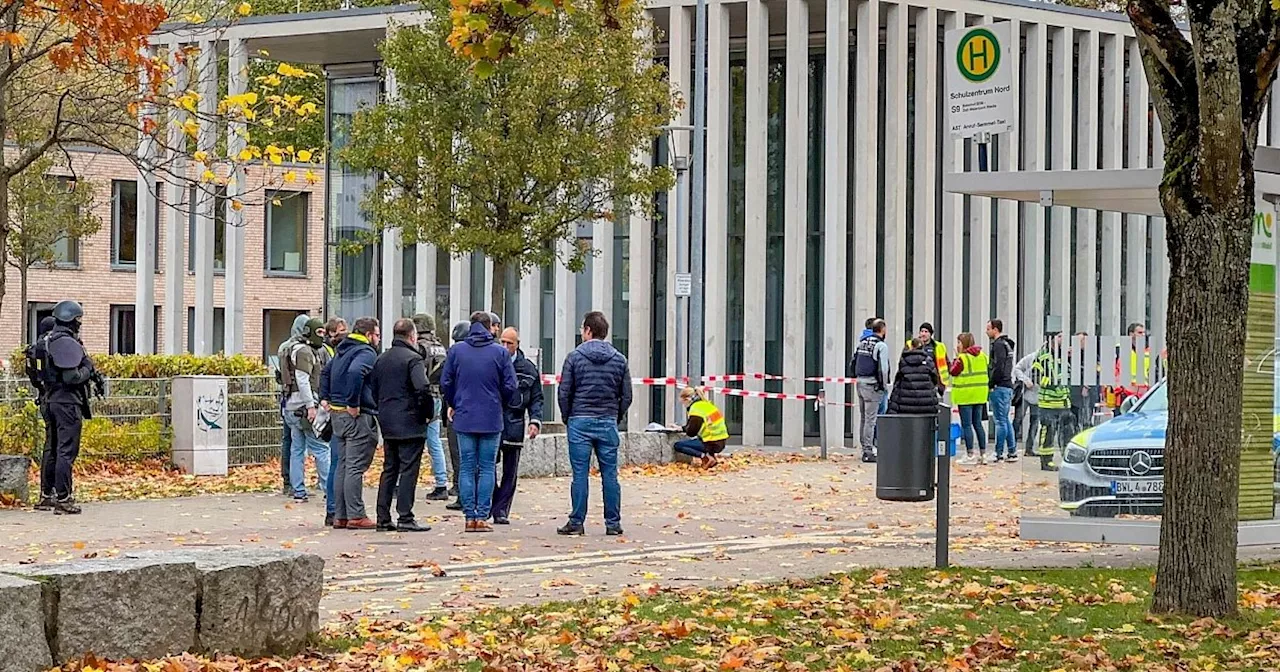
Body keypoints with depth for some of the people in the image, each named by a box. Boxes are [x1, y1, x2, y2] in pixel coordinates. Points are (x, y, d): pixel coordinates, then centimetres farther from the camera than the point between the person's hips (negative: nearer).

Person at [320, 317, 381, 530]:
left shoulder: (343, 351, 18)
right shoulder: (366, 353, -12)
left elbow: (325, 373, 28)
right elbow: (355, 372, -30)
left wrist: (326, 398, 22)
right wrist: (353, 404, -25)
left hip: (337, 414, 9)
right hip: (358, 417, -9)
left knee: (343, 466, 12)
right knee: (355, 467, -7)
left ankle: (340, 516, 13)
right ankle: (355, 516, -7)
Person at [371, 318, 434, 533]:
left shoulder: (381, 359, 13)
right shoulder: (412, 358, -12)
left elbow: (373, 389, 16)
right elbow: (423, 388, -23)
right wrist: (428, 413, -10)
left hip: (387, 423, 7)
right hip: (409, 423, -7)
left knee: (389, 469, 12)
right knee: (409, 470, -4)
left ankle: (383, 518, 11)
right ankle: (405, 518, -6)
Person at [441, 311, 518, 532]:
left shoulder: (456, 350, 0)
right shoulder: (500, 352, -4)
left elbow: (445, 382, 3)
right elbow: (510, 386, -3)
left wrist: (452, 405, 20)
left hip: (464, 418, 1)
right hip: (491, 419, -1)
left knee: (467, 468, 6)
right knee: (487, 469, 4)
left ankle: (470, 516, 3)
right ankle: (482, 517, -1)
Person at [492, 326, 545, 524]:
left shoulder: (528, 369, 8)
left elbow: (536, 398, 13)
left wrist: (535, 421, 0)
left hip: (514, 426, 2)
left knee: (510, 473, 4)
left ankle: (501, 511, 9)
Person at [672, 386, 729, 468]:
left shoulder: (696, 408, -14)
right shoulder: (706, 403, 14)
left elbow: (691, 432, -16)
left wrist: (685, 427, 6)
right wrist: (681, 428, 25)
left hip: (712, 444, -9)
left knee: (678, 445, -6)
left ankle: (706, 457, -17)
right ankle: (711, 455, 13)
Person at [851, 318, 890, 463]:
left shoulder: (862, 342, 11)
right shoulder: (881, 345, -11)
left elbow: (852, 364, 16)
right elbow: (883, 368, -17)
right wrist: (883, 384, -6)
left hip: (860, 382, 7)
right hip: (873, 385, -7)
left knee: (864, 418, 16)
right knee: (870, 419, -6)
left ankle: (864, 447, 21)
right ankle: (868, 451, -6)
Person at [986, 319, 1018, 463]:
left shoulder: (999, 344, -12)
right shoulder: (1007, 344, 18)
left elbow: (998, 368, -21)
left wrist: (990, 384, -12)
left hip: (1000, 387, -10)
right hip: (1008, 386, 10)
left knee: (1000, 421, -8)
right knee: (1005, 420, 14)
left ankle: (999, 454, -7)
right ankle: (1012, 452, 15)